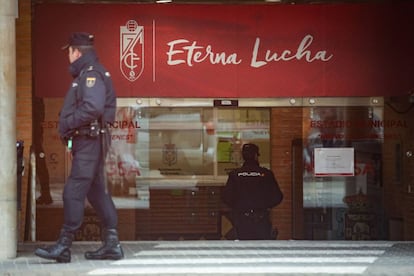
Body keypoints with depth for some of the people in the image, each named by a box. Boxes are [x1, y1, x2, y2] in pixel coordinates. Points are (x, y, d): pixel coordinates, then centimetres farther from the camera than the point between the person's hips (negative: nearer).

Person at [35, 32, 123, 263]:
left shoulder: (91, 74, -12)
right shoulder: (87, 73, 21)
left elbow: (93, 108, -25)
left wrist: (66, 123, -16)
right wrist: (67, 126, 8)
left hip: (89, 141, -11)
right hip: (89, 141, 11)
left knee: (73, 192, -10)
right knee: (97, 191, 11)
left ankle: (64, 246, -9)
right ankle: (112, 244, 12)